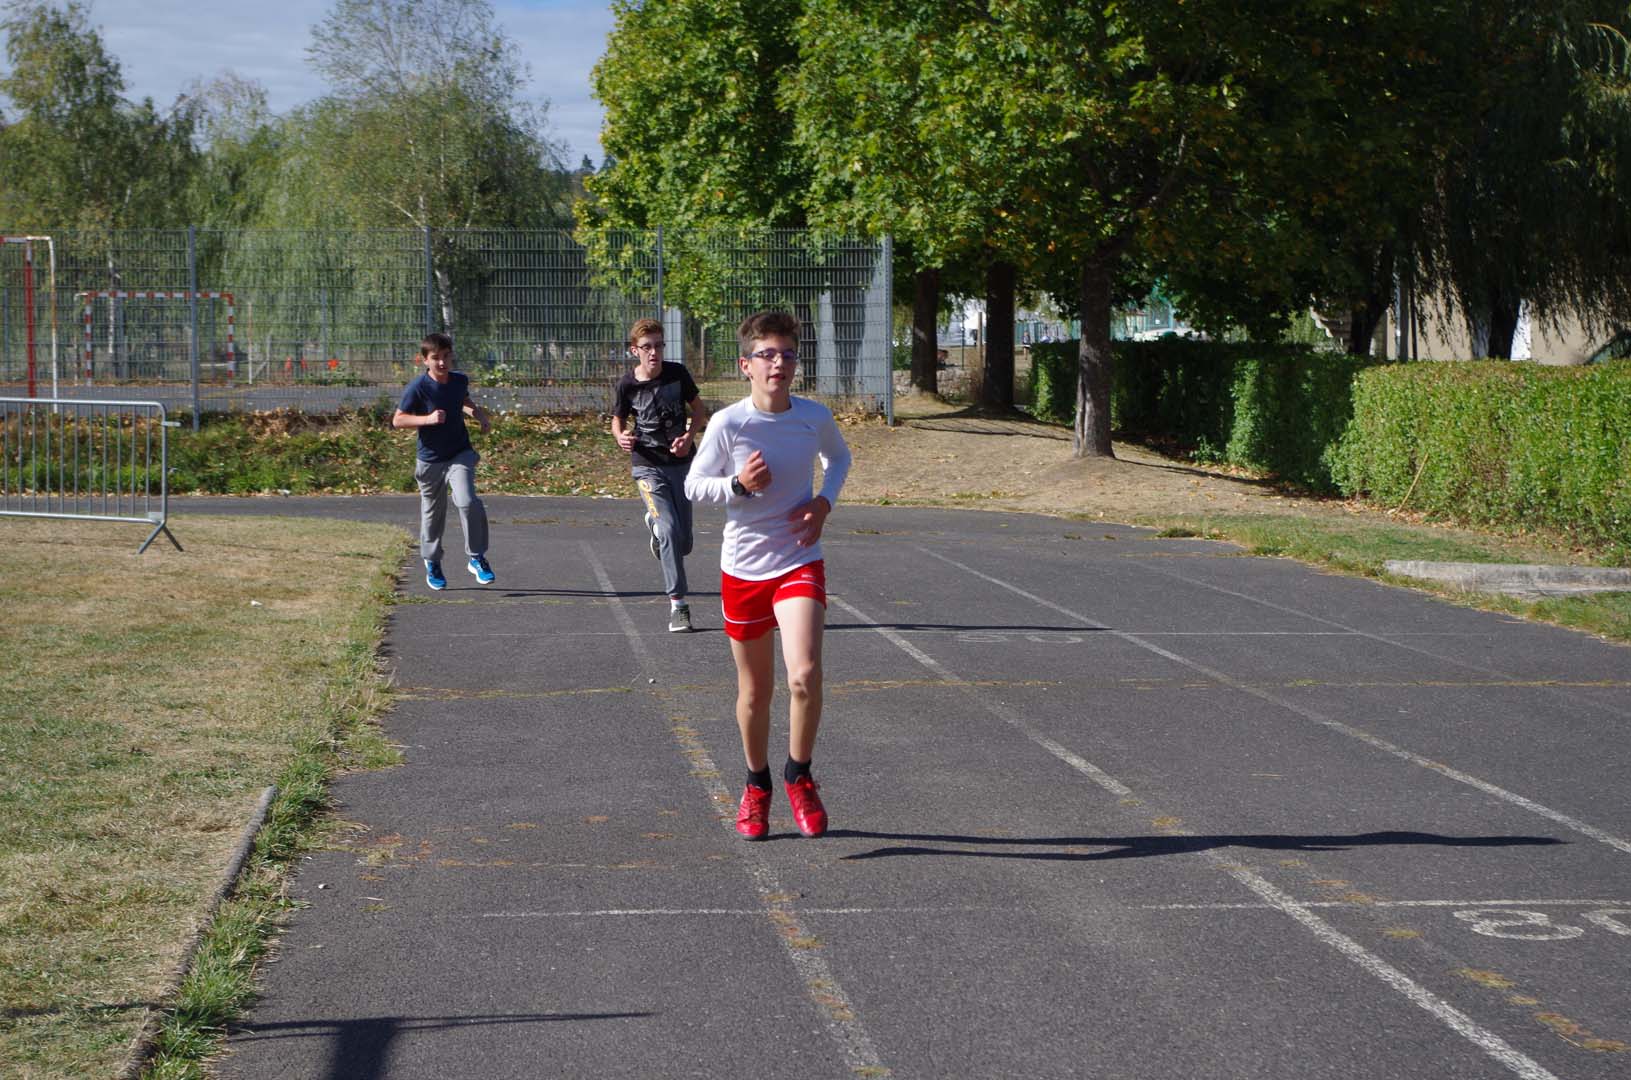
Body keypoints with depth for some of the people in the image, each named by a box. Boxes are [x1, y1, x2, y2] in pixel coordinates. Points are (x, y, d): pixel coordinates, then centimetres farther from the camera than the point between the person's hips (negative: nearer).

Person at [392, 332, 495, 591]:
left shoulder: (460, 380, -2)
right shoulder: (418, 388, -16)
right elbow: (397, 419, -12)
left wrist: (477, 413, 1)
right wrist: (427, 419, -25)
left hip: (460, 454, 2)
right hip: (430, 460, -2)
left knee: (467, 501, -21)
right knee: (433, 513, 12)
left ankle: (477, 558, -8)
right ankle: (432, 563, 35)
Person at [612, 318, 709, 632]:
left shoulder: (677, 373, -4)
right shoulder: (627, 384, -7)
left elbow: (699, 410, 8)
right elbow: (618, 419, 8)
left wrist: (689, 436, -10)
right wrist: (621, 437, -15)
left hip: (682, 463, 3)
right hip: (648, 466, -2)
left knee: (683, 543, 6)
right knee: (669, 531, -20)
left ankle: (654, 524, 42)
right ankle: (677, 605, -13)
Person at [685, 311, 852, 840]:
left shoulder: (815, 416, -4)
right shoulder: (727, 424, -11)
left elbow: (839, 457, 18)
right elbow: (693, 485, 0)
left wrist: (825, 501, -1)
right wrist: (739, 485, -19)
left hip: (800, 563, 0)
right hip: (743, 568, 0)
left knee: (804, 674, -21)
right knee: (755, 690, 10)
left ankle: (799, 776, 2)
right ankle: (757, 784, 34)